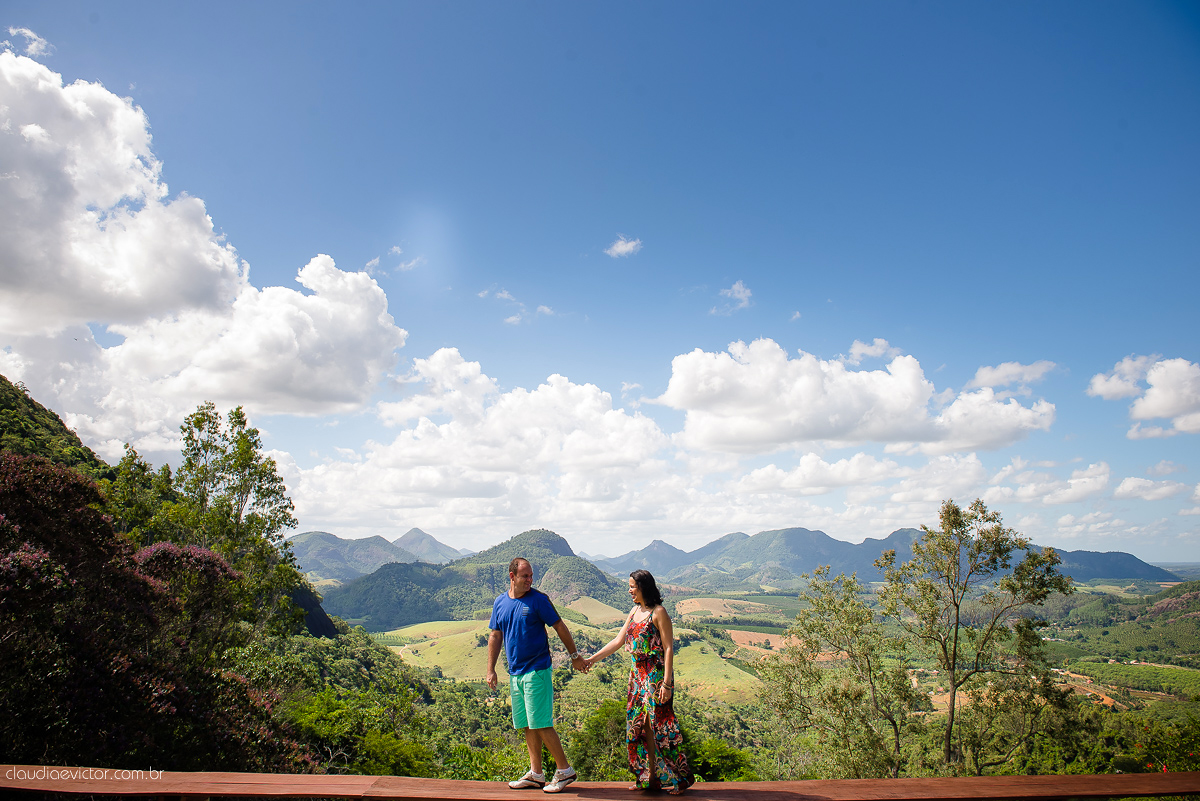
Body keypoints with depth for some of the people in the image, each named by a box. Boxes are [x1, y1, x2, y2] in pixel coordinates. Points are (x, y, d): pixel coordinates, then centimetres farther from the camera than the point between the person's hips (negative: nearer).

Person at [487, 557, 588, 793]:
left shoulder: (538, 599, -8)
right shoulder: (500, 602, 7)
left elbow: (560, 627, -2)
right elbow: (495, 636, 13)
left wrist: (574, 656, 1)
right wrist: (491, 669, 10)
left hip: (537, 670, -6)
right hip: (515, 673, 6)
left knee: (541, 724, -7)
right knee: (528, 725, 12)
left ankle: (564, 771, 5)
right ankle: (536, 774, 22)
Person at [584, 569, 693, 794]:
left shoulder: (658, 613, -12)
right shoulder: (635, 611, 11)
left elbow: (669, 649, -14)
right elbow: (619, 641, 14)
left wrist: (666, 683, -18)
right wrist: (592, 659, 11)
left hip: (656, 674, -8)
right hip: (638, 673, 8)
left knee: (659, 725, -3)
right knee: (640, 725, 10)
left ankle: (678, 778, 11)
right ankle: (651, 777, 21)